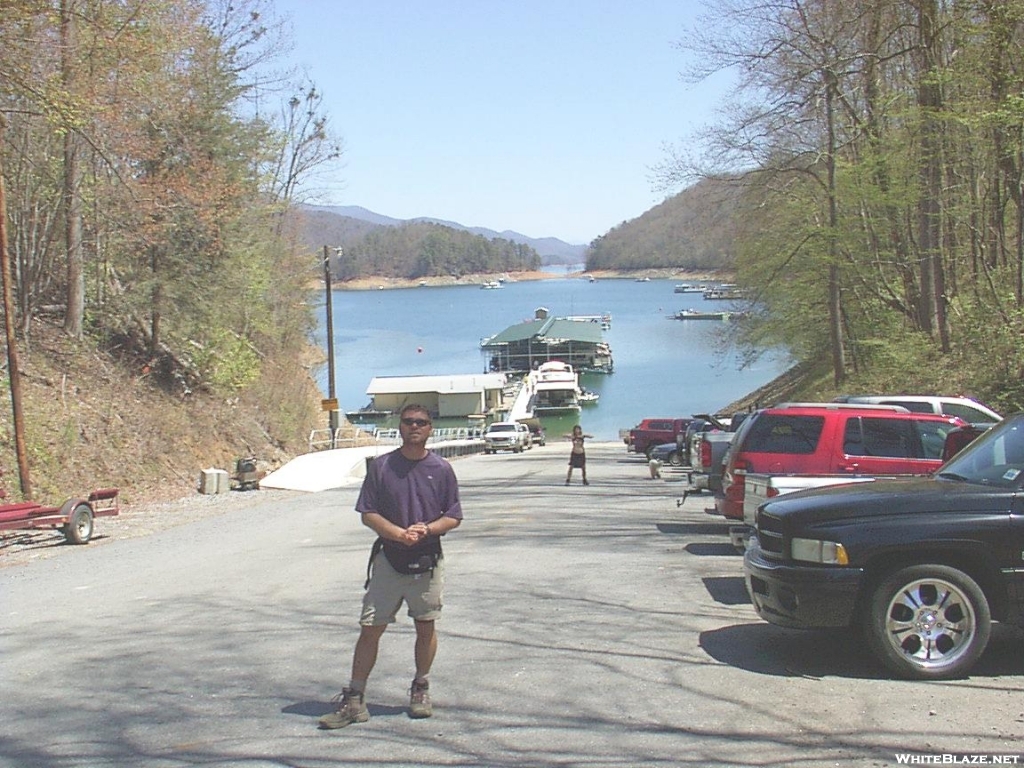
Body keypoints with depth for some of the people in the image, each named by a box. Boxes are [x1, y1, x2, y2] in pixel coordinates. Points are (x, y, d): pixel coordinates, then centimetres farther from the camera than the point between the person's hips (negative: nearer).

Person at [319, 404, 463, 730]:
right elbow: (368, 514, 0)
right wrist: (399, 533, -16)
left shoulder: (442, 469, 2)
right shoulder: (381, 466, 1)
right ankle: (354, 699, 5)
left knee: (426, 627, 9)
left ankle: (420, 690, 28)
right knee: (370, 628, -1)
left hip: (428, 561, 1)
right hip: (389, 559, 0)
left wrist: (427, 529, -15)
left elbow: (454, 517, 4)